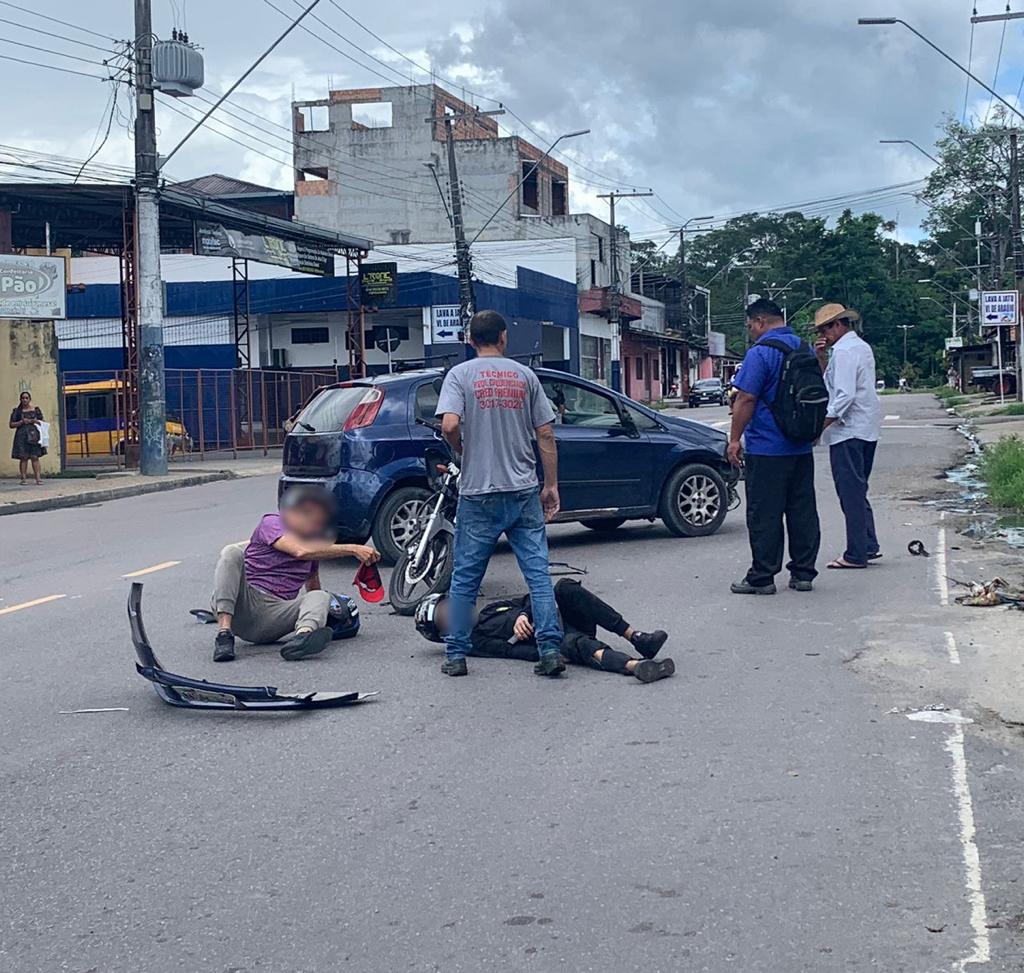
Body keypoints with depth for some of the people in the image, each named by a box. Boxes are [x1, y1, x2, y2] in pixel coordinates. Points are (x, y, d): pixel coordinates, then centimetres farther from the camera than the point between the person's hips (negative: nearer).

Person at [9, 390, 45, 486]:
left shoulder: (36, 409, 10)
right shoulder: (17, 411, 8)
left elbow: (41, 422, 13)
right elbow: (11, 425, 5)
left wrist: (34, 421, -6)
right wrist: (22, 422, -8)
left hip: (33, 436, 0)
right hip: (21, 436, 0)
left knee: (35, 457, -6)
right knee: (23, 457, -4)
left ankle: (38, 478, -9)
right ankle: (23, 478, -1)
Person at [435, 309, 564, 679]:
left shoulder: (461, 374, -2)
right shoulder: (524, 375, 6)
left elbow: (449, 425, -17)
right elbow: (546, 434, 4)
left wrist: (461, 451, 5)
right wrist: (551, 485, 11)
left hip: (478, 493, -1)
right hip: (524, 492, 2)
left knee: (465, 578, 8)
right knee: (538, 573, 4)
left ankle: (456, 655, 11)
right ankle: (550, 650, -1)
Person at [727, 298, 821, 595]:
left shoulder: (760, 353, -13)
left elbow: (746, 399, -17)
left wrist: (735, 438, -10)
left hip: (766, 448, -8)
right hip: (802, 448, 8)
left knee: (764, 515, -2)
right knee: (803, 511, 10)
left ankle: (762, 577, 1)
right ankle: (803, 573, 15)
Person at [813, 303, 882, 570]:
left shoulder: (843, 351, -14)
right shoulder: (861, 347, 18)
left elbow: (845, 395, -23)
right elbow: (832, 384, 22)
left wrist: (821, 424, -21)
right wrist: (822, 358, 10)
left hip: (848, 430, -10)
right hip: (866, 429, 10)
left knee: (851, 492, -6)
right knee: (858, 491, 16)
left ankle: (856, 555, -3)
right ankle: (869, 545, 17)